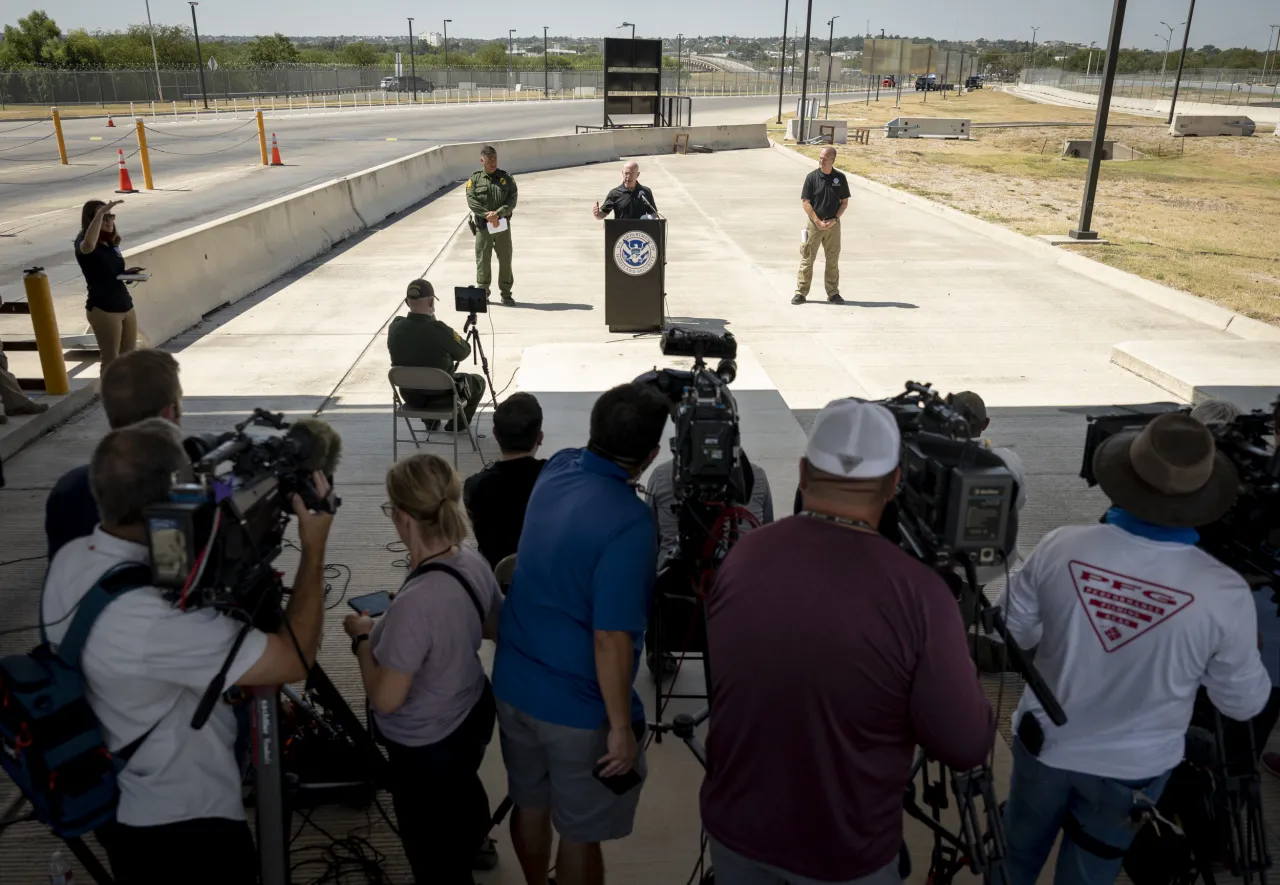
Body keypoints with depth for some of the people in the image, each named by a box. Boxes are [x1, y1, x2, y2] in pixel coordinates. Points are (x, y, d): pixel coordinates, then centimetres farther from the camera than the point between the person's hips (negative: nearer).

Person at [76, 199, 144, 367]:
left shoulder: (112, 243, 11)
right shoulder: (82, 243, -11)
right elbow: (89, 244, -39)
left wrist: (128, 272, 3)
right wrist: (100, 212, -36)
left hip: (126, 305, 8)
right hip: (103, 309, -7)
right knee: (111, 360, -1)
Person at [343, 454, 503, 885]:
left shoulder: (415, 603, -37)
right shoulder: (473, 563, -13)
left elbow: (385, 699, -28)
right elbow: (497, 630, 5)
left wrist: (363, 637, -12)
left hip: (427, 746, -8)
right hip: (473, 714, 8)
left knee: (431, 850, 19)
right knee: (463, 793, 37)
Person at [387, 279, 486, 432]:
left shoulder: (395, 328, -14)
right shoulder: (439, 330, -29)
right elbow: (464, 352, -10)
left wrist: (430, 320, 0)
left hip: (410, 396, 5)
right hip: (441, 397, -5)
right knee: (478, 382, 24)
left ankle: (430, 421, 43)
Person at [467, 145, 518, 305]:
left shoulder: (507, 178, 6)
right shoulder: (474, 179, 3)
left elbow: (512, 200, -4)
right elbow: (471, 201, -8)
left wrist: (497, 213, -18)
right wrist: (487, 215, -19)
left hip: (503, 225, 1)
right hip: (482, 226, -1)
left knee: (505, 259, 5)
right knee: (483, 260, 2)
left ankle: (506, 293, 14)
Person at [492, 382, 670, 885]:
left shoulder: (558, 469, -5)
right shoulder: (630, 524, -28)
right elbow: (611, 640, -27)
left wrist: (644, 395, 19)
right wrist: (621, 727, -15)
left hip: (514, 683, 8)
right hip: (578, 707, -7)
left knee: (529, 806, 27)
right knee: (580, 833, 15)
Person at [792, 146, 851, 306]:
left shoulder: (840, 177, 0)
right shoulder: (812, 177, -5)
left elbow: (844, 202, 5)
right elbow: (805, 202, -6)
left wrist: (834, 219, -9)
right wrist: (818, 221, -12)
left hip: (833, 224, 2)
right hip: (814, 223, -2)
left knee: (833, 260, 8)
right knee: (807, 258, 0)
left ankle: (833, 293, 17)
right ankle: (801, 292, 6)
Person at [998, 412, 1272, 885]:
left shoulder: (1061, 547, -24)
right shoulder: (1224, 593, -27)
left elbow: (1010, 631, -8)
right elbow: (1244, 703, -10)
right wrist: (1251, 651, 9)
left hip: (1045, 745, 1)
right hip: (1133, 768, -1)